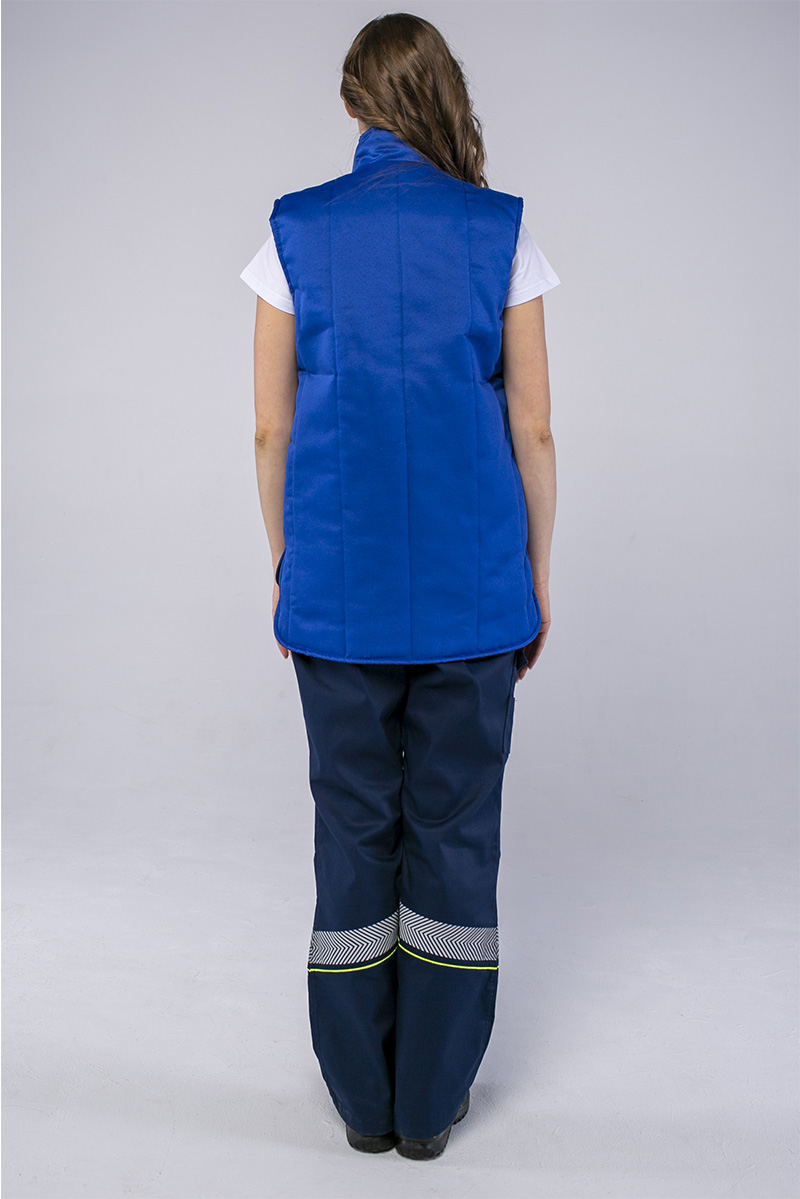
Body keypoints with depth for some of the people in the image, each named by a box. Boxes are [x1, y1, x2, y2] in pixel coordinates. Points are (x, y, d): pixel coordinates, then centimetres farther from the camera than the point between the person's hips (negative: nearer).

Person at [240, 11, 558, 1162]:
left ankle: (363, 1097, 25)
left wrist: (287, 569, 13)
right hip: (471, 584, 0)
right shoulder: (502, 235, -1)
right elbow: (534, 433, -1)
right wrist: (537, 583, 9)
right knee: (455, 826, 10)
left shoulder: (294, 235, 0)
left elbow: (272, 431, 1)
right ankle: (433, 1100, 23)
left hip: (339, 582, 1)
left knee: (354, 824, 11)